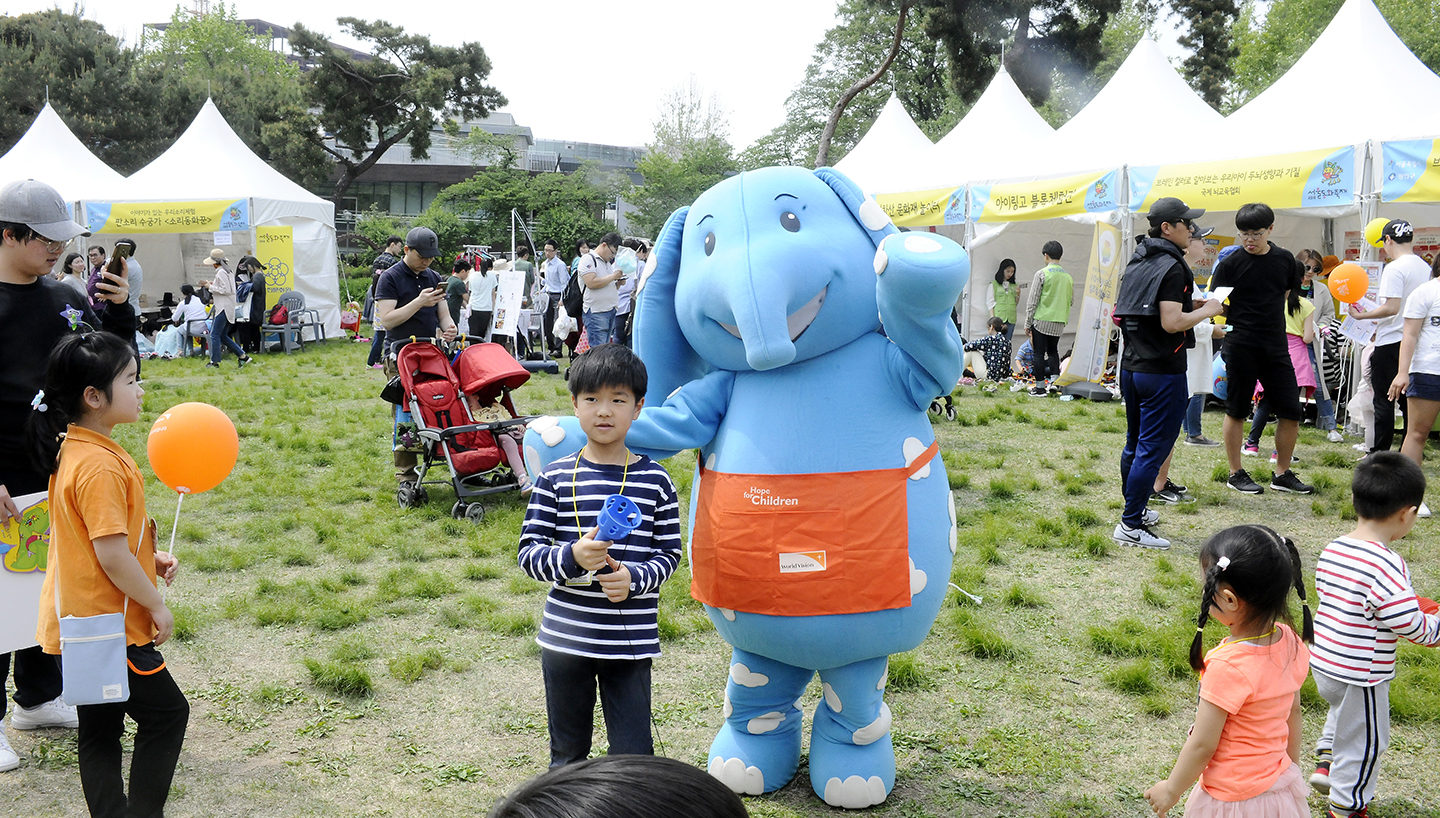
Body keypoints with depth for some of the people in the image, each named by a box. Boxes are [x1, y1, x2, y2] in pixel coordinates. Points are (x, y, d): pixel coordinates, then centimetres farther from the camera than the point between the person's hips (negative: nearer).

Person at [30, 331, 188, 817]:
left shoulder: (74, 449, 7)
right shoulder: (100, 466, -24)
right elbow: (112, 555, -25)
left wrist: (151, 559, 10)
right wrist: (156, 606, -14)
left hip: (81, 622, 9)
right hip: (109, 625, -9)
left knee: (100, 730, 15)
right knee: (166, 712, 3)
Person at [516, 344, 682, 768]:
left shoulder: (654, 480, -1)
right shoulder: (555, 477, -2)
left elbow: (669, 554, 4)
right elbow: (528, 553, -2)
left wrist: (634, 578, -15)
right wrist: (572, 557, -22)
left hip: (630, 641, 0)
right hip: (565, 637, 1)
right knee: (568, 753, 17)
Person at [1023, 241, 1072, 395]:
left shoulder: (1042, 274, -9)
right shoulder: (1068, 276, 5)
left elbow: (1032, 301, -8)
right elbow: (1071, 300, 12)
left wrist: (1028, 323, -3)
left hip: (1041, 320, -5)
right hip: (1059, 323, 5)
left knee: (1039, 353, 2)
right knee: (1053, 350, 19)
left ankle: (1040, 386, 2)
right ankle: (1054, 381, 6)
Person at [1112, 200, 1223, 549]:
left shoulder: (1136, 263, 12)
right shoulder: (1171, 267, -16)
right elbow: (1172, 322, -24)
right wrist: (1206, 311, -6)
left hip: (1131, 366, 9)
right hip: (1162, 372, -9)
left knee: (1135, 444, 19)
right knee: (1153, 449, -4)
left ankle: (1134, 509, 31)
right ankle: (1130, 525, -2)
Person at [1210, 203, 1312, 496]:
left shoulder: (1284, 259, 7)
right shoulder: (1230, 263, -6)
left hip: (1276, 345, 4)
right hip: (1241, 347, -4)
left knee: (1291, 411, 4)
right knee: (1236, 411, 5)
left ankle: (1282, 474, 18)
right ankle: (1235, 474, 18)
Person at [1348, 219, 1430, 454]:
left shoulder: (1394, 268, -14)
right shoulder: (1425, 268, 11)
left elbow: (1392, 307, -21)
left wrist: (1362, 315, -10)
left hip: (1391, 345, -8)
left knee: (1384, 401, -2)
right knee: (1408, 400, 11)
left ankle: (1379, 454, 1)